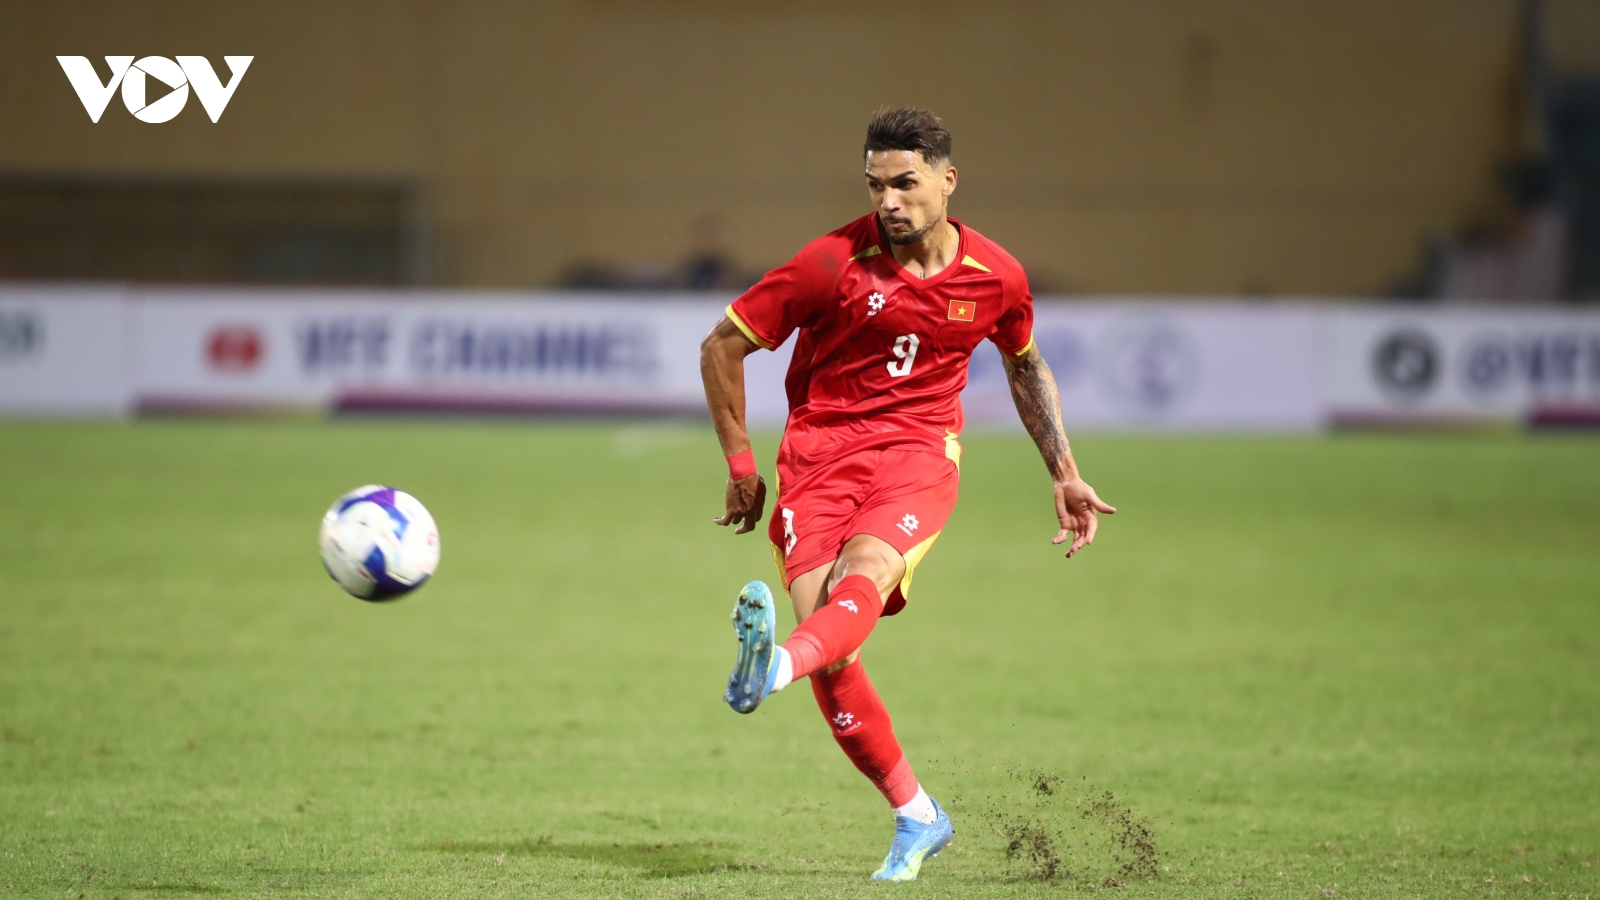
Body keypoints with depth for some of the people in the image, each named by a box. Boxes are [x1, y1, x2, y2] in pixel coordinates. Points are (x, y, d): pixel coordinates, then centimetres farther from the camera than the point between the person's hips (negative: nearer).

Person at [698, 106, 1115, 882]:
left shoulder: (996, 276, 3)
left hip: (917, 455, 0)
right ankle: (916, 817, 1)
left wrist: (1064, 473, 21)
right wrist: (741, 465, 5)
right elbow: (722, 345, 3)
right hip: (819, 455, 0)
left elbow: (1025, 365, 25)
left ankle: (773, 667, -63)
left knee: (867, 571, -34)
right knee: (834, 662, -15)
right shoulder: (833, 263, -7)